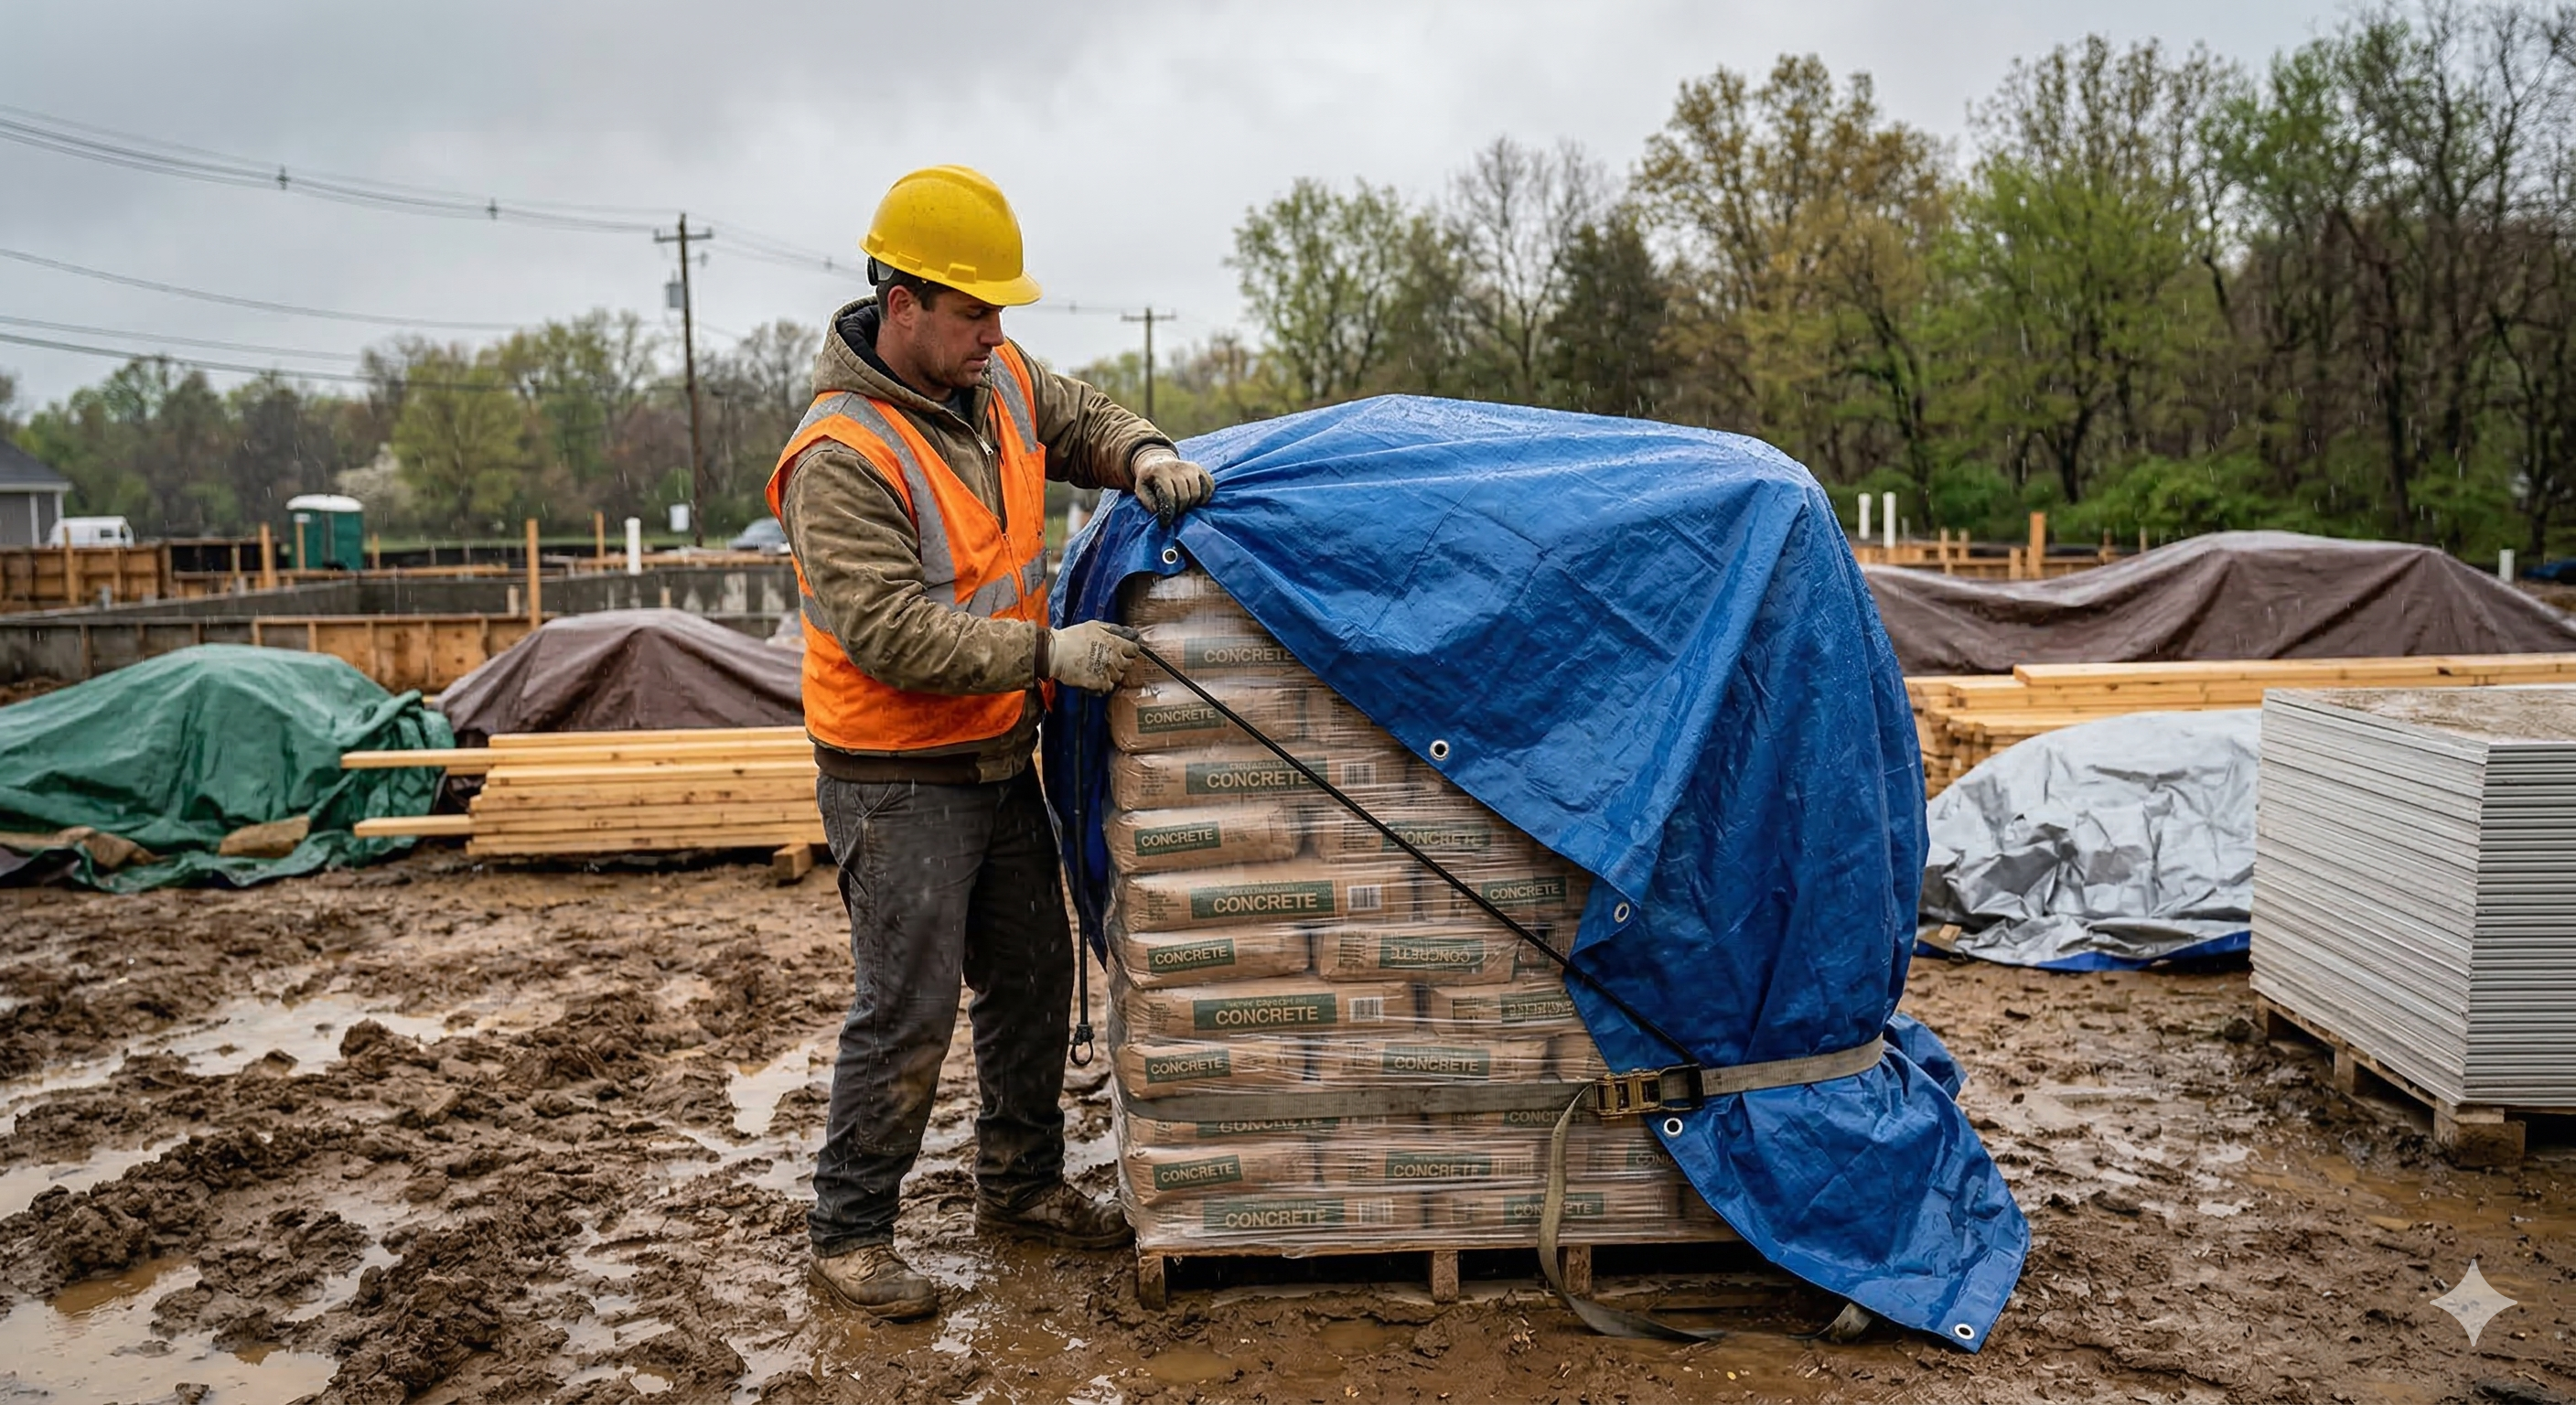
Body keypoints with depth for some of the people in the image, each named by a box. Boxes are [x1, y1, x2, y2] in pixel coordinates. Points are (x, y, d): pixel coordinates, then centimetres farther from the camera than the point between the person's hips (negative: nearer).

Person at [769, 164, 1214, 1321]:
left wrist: (1142, 455, -5)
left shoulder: (999, 380, 1)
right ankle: (847, 1229, 17)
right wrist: (1046, 653, -29)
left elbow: (1081, 419, 18)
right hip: (899, 781, -8)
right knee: (908, 1011, -3)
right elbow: (889, 631, -28)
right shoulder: (841, 457, -23)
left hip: (1000, 758, 8)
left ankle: (1021, 1185, 35)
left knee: (1034, 977, 17)